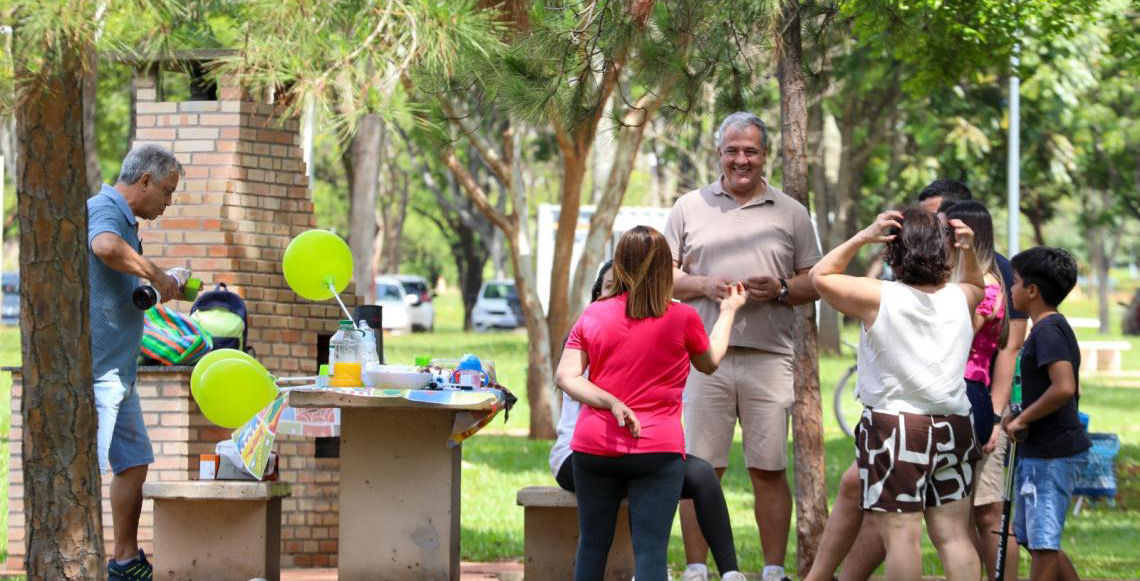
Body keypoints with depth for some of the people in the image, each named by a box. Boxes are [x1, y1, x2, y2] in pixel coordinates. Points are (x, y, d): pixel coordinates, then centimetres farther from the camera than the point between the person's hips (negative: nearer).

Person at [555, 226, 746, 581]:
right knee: (650, 552, -6)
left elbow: (565, 377, -6)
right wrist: (728, 312, 29)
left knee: (592, 545, 13)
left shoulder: (592, 316, 2)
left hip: (594, 447, 3)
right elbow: (709, 363, 16)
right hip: (657, 451, -3)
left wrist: (611, 404, -11)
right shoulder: (682, 318, -4)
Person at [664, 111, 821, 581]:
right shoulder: (690, 208, 12)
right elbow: (664, 277, 11)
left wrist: (780, 290, -8)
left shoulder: (791, 213, 12)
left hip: (768, 358, 0)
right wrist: (706, 286, -7)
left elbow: (815, 283, 12)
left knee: (769, 468, 1)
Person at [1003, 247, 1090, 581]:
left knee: (1042, 543, -5)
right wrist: (1021, 418, 15)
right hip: (1042, 452, 11)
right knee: (1037, 541, 16)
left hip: (1051, 454, -11)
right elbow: (1072, 390, 23)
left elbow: (1064, 388, -27)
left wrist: (1022, 420, -16)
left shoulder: (1047, 331, -15)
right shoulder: (1058, 328, 15)